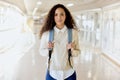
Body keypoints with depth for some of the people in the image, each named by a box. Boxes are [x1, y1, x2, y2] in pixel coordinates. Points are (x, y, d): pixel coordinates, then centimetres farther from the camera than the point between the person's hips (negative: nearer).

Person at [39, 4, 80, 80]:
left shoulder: (73, 32, -7)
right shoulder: (46, 33, -8)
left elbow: (78, 52, 1)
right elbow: (41, 51, 3)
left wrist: (72, 50, -19)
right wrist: (48, 50, -17)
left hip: (69, 73, 0)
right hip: (52, 73, 0)